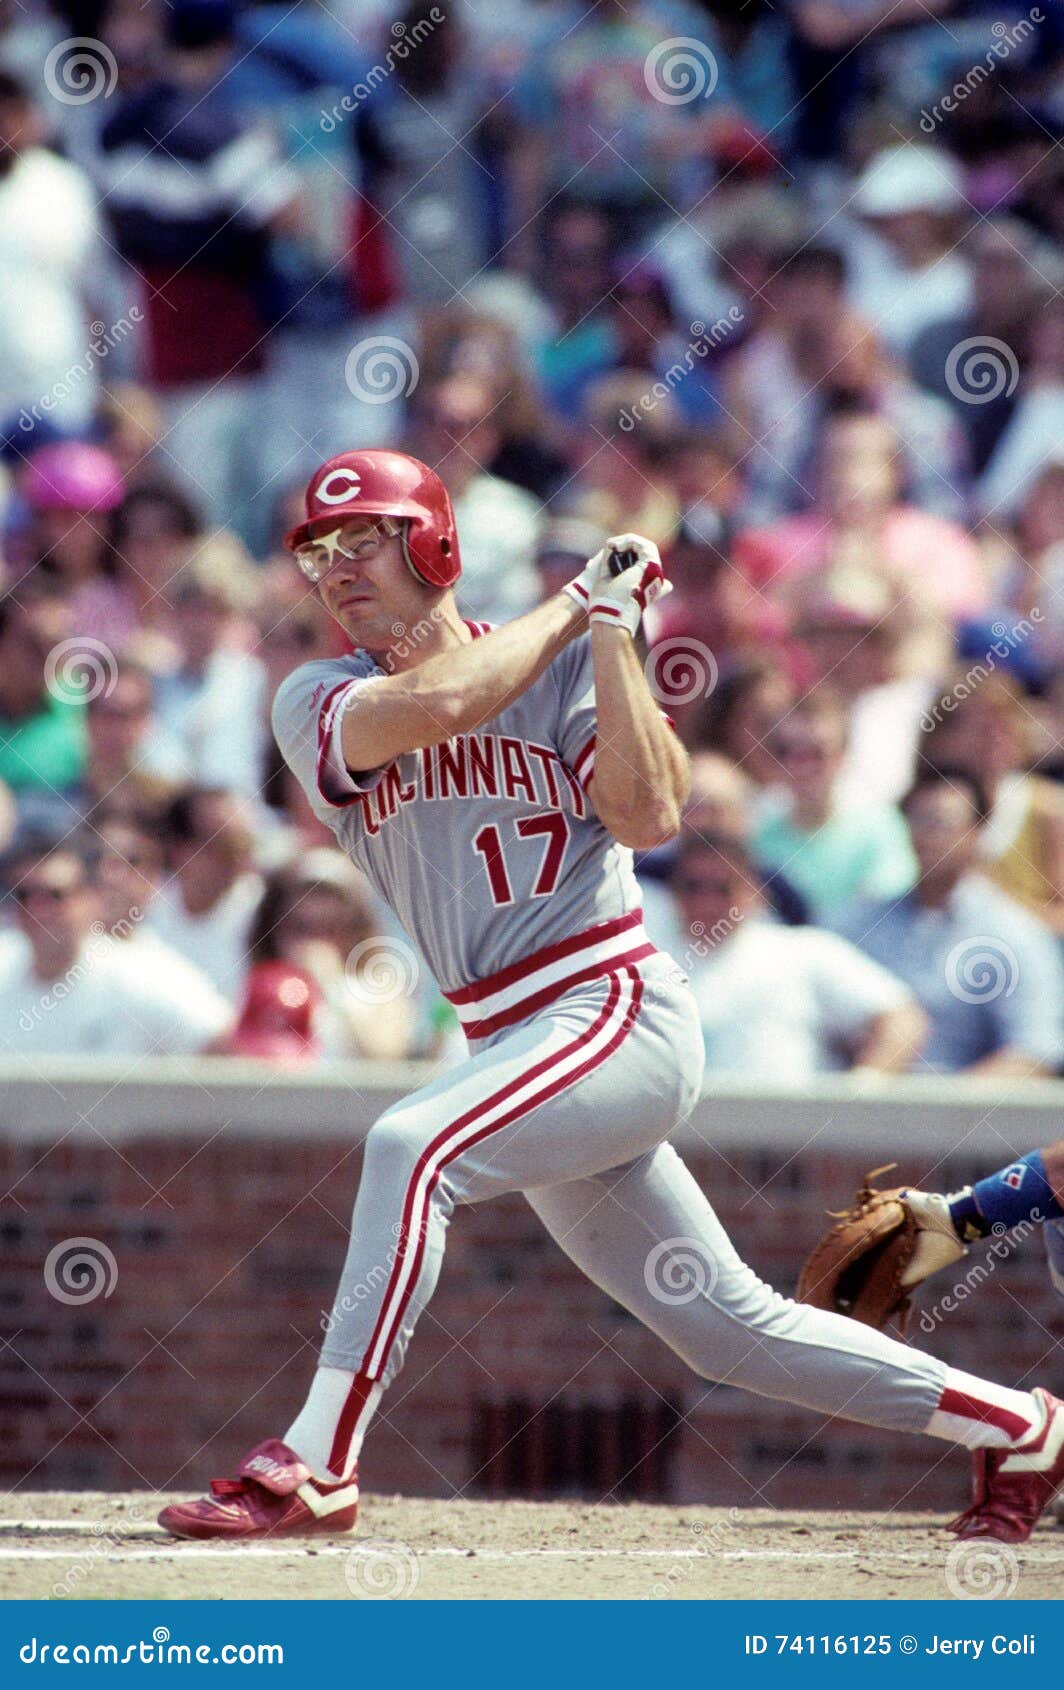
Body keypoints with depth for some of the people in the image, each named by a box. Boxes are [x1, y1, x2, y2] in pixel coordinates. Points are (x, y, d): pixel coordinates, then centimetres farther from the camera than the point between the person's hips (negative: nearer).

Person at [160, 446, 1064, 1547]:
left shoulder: (566, 665, 0)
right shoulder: (317, 703, 7)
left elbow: (648, 814, -15)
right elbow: (442, 702, -15)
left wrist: (608, 630, -13)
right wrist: (571, 606, -5)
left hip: (619, 1014, -5)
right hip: (517, 1050, 5)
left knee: (411, 1147, -30)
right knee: (728, 1325, 11)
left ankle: (316, 1463, -31)